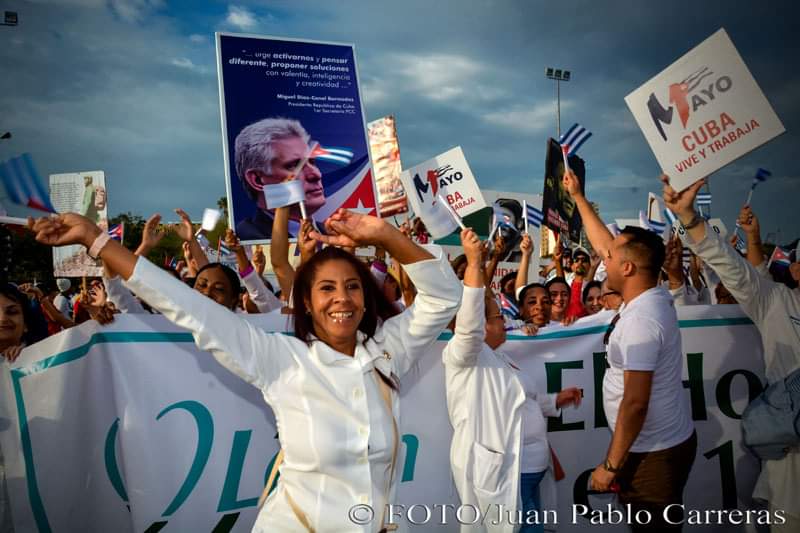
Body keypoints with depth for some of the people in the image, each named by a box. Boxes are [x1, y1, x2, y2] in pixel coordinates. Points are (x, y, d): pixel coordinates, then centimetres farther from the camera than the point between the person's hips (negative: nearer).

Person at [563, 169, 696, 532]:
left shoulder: (639, 321, -27)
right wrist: (577, 196, 19)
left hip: (654, 453, -9)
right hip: (667, 441, 9)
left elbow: (635, 403, -27)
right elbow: (603, 242, 12)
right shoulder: (652, 295, 0)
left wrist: (611, 464, -19)